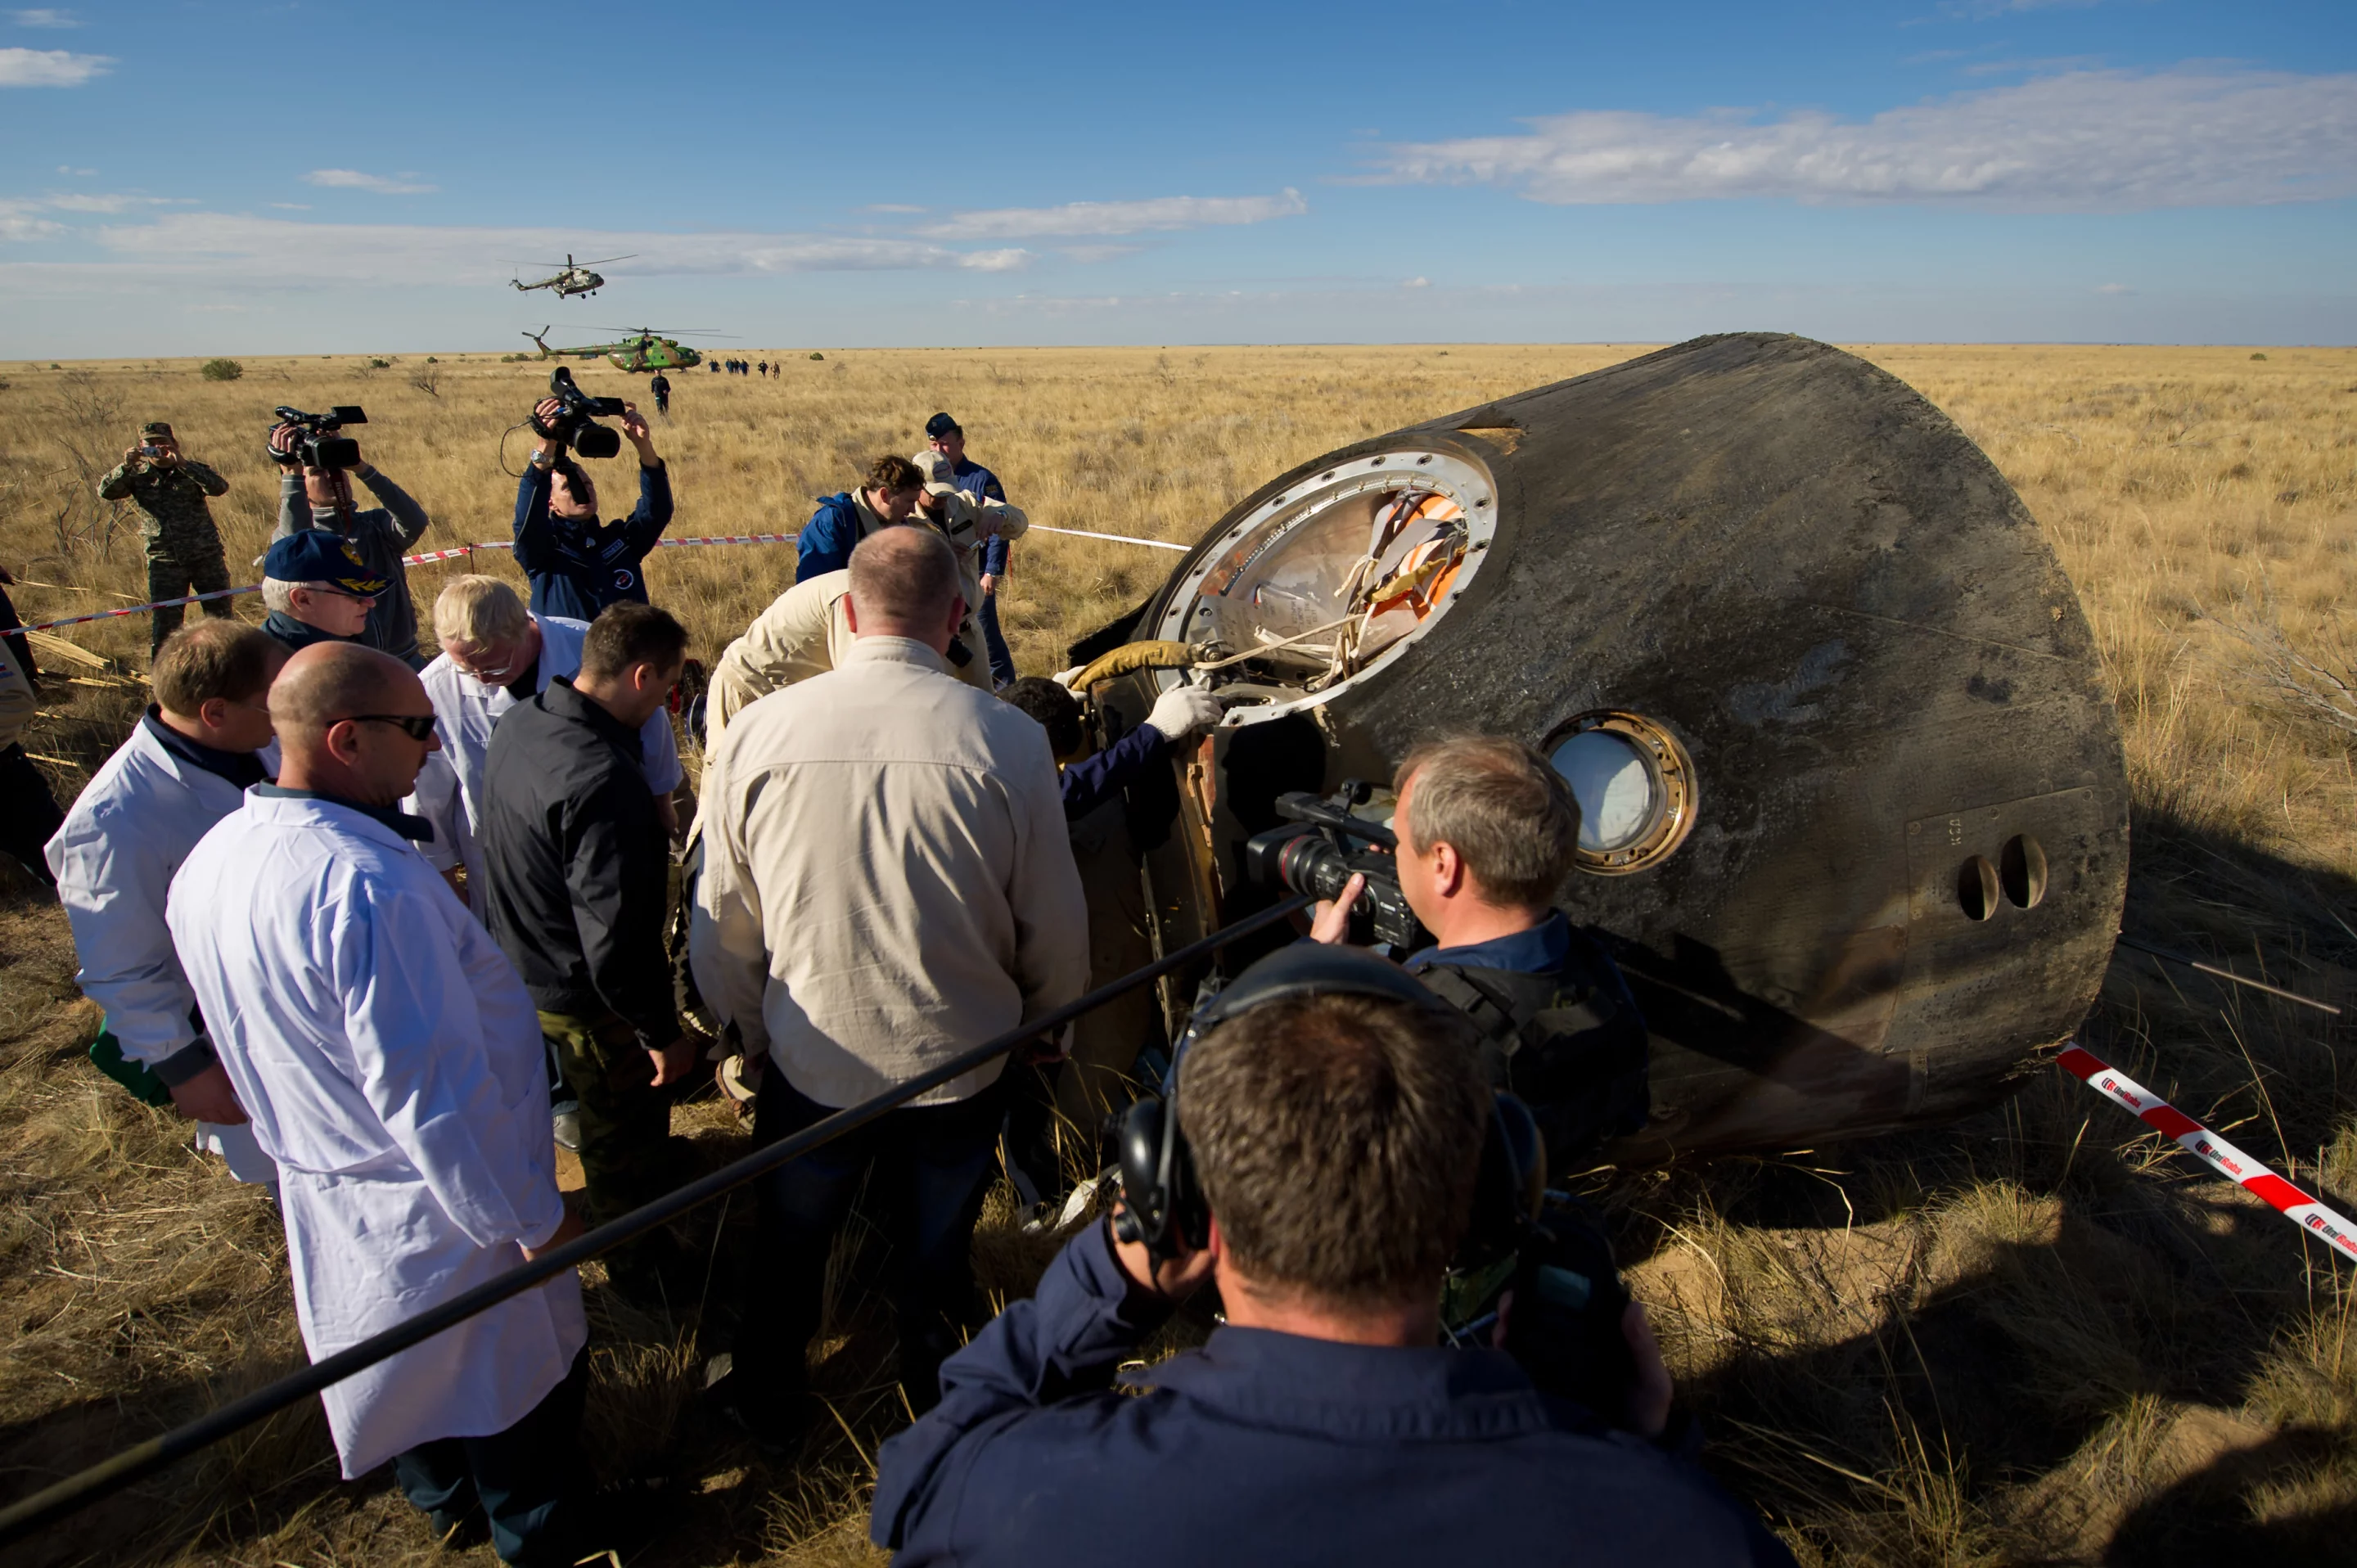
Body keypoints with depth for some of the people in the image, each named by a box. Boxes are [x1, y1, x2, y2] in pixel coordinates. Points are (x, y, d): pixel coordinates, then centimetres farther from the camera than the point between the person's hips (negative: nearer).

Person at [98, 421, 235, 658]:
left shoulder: (192, 470, 2)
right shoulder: (137, 475, 7)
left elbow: (219, 487, -17)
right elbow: (105, 492, -6)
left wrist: (181, 463, -25)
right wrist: (125, 466, -20)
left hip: (207, 557, -1)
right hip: (164, 562, 1)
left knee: (222, 616, 5)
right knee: (163, 625, 0)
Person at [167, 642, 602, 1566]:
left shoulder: (209, 861, -5)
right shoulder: (365, 884, -35)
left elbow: (257, 1038, 10)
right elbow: (432, 1090, -31)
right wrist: (533, 1218, -19)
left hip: (319, 1188, 9)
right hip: (442, 1213, -9)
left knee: (412, 1362, 31)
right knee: (521, 1380, 16)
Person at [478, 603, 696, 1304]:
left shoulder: (519, 723, -6)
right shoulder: (603, 780, -36)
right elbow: (615, 936, -33)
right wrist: (663, 1031, -21)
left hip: (518, 962, 8)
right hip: (582, 994, -8)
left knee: (615, 1116, 32)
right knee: (626, 1131, 16)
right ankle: (641, 1267, 38)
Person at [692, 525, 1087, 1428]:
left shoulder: (755, 734, -15)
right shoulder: (1010, 742, -18)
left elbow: (722, 923, -3)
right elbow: (1055, 927, -8)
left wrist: (750, 1029, 15)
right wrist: (1046, 1025, 12)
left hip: (811, 1061, 1)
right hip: (960, 1065, 0)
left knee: (788, 1252, 26)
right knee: (936, 1260, 24)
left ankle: (768, 1404, 51)